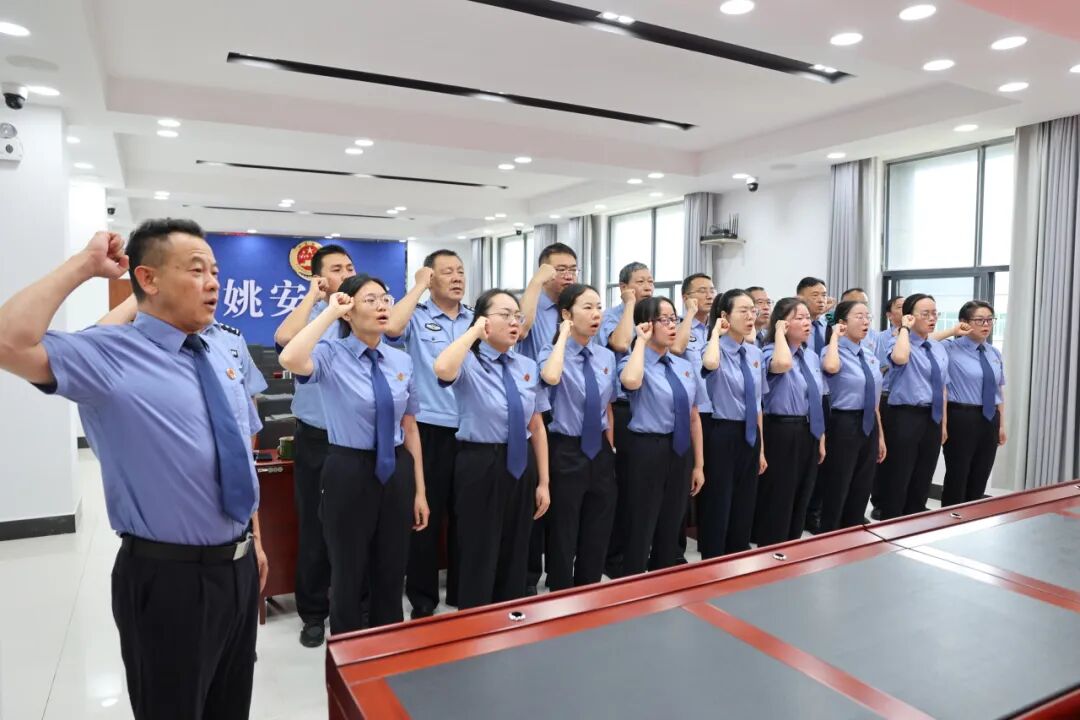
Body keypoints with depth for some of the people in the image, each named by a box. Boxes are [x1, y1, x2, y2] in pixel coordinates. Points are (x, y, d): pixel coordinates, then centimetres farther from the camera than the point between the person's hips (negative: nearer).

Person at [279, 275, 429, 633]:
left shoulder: (402, 360, 4)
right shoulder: (331, 355, -10)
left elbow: (410, 428, 7)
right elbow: (290, 360, -35)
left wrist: (419, 490, 7)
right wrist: (330, 311, -23)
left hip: (397, 471, 4)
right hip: (349, 472, -4)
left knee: (392, 573, 17)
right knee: (348, 573, 13)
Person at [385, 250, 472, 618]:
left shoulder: (478, 318, 10)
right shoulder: (417, 316, -2)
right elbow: (392, 327, -23)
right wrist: (419, 286, -13)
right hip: (430, 432, -4)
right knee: (426, 517, 7)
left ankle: (461, 594, 31)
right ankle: (423, 601, 23)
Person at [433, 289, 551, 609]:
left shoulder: (528, 366, 6)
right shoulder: (469, 363, -10)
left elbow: (537, 427, 7)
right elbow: (442, 370, -36)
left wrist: (543, 482, 5)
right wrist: (474, 332, -21)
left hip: (522, 466, 5)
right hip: (480, 467, -5)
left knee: (515, 558, 18)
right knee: (479, 558, 6)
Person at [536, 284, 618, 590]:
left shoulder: (606, 356, 6)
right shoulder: (552, 353, -11)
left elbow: (608, 408, 12)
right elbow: (551, 378, -36)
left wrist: (610, 452, 10)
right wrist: (563, 336, -22)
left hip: (600, 452, 5)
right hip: (566, 452, -5)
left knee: (597, 537, 15)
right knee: (563, 537, 7)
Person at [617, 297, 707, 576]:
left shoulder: (685, 367, 9)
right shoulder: (635, 363, -9)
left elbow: (694, 418, 12)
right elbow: (631, 382, -36)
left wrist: (698, 464, 11)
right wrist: (641, 341, -21)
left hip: (681, 451, 6)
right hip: (648, 451, -6)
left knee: (671, 528, 18)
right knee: (641, 529, 3)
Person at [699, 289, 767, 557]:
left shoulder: (755, 353, 8)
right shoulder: (716, 349, -13)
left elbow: (757, 403, 14)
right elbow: (710, 364, -41)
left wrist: (761, 448, 15)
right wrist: (716, 332, -22)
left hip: (750, 436, 7)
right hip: (722, 436, -7)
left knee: (744, 512, 16)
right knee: (717, 512, 3)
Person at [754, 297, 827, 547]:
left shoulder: (812, 356, 11)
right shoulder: (770, 352, -12)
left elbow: (816, 400, 16)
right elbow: (782, 365, -39)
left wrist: (821, 438, 15)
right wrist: (779, 332, -22)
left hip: (809, 433, 8)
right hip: (782, 432, -8)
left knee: (801, 500, 17)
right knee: (777, 500, 1)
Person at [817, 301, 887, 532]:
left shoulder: (869, 354, 11)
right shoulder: (835, 351, -11)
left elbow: (874, 400, 16)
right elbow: (831, 368, -39)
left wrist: (880, 435, 17)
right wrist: (835, 336, -22)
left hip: (869, 426, 7)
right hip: (844, 426, -7)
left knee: (861, 494, 16)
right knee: (836, 494, 2)